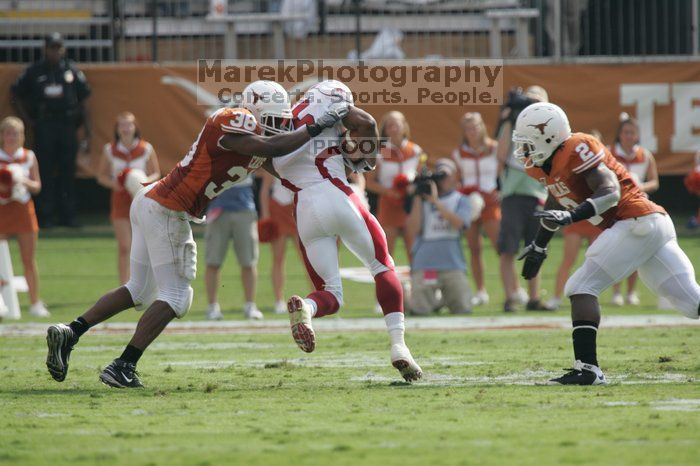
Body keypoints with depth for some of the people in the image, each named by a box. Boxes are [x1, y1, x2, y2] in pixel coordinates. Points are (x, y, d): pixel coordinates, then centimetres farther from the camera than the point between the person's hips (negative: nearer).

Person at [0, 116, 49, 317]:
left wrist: (25, 182, -13)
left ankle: (35, 303, 12)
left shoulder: (29, 157, 4)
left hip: (23, 209, 2)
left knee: (29, 259, 5)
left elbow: (37, 186, 7)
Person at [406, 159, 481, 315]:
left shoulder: (461, 201, 8)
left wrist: (436, 201, -15)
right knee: (419, 311, -12)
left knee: (463, 310, -8)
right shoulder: (422, 200, 11)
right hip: (424, 265, 0)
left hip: (453, 265, 0)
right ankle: (432, 301, 21)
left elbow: (458, 223, -12)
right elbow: (413, 229, -2)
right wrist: (418, 198, -3)